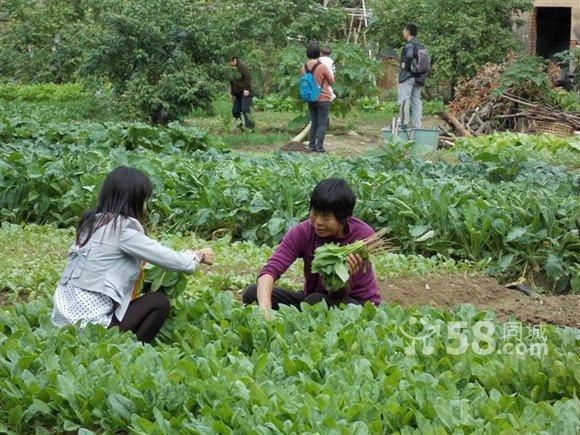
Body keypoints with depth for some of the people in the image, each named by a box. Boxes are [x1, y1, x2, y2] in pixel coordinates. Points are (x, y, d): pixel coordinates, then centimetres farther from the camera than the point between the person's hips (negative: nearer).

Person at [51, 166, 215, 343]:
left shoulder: (91, 222, 10)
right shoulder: (122, 230, -13)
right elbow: (170, 260, -7)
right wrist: (199, 256, 13)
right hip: (89, 325, -8)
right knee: (160, 302, 4)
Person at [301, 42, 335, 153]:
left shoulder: (304, 67, -2)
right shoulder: (322, 67, -17)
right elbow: (332, 81, -5)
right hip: (323, 98, -5)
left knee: (314, 122, 15)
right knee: (322, 123, 0)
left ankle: (312, 145, 14)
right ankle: (319, 146, -6)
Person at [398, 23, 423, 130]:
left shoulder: (409, 45, -14)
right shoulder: (419, 44, 14)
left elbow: (410, 54, -35)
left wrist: (405, 64, -20)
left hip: (407, 77, -9)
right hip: (417, 77, 9)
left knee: (404, 100, -7)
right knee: (416, 101, 9)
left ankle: (404, 124, -11)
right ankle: (417, 126, 9)